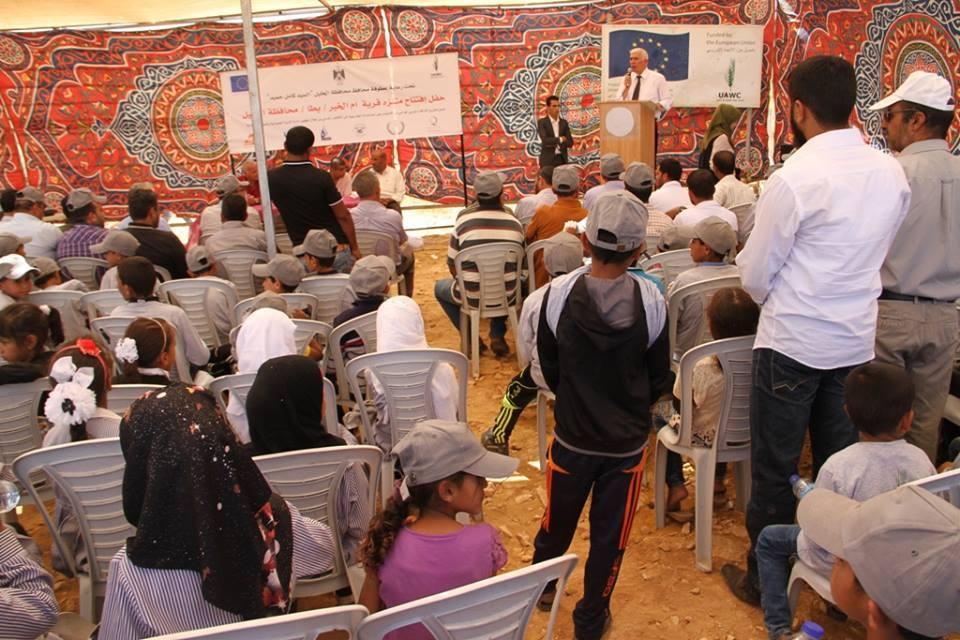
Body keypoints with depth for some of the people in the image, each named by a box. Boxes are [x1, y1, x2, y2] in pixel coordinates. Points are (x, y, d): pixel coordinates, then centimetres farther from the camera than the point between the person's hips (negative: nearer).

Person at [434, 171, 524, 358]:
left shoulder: (464, 220, -10)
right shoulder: (515, 223, -3)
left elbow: (452, 265, -2)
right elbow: (520, 265, 6)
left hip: (472, 297, -2)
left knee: (440, 287, 28)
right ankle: (497, 336, 22)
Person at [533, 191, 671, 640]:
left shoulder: (558, 292, -16)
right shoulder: (651, 300, -16)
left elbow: (548, 367, -2)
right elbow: (659, 378, -3)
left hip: (572, 435, 1)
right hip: (627, 440, -1)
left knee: (558, 520, 23)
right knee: (610, 535, 15)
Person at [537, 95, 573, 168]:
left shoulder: (564, 123, 10)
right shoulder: (541, 122, -4)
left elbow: (570, 143, 3)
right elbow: (545, 140, -19)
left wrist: (553, 143, -11)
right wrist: (560, 139, -7)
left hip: (562, 160, 5)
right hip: (548, 161, -4)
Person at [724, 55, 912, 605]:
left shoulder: (795, 179, -19)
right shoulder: (892, 174, 1)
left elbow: (755, 276, -12)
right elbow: (874, 256, 11)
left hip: (793, 343, -6)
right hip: (857, 339, 6)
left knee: (775, 466, 8)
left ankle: (764, 579, 22)